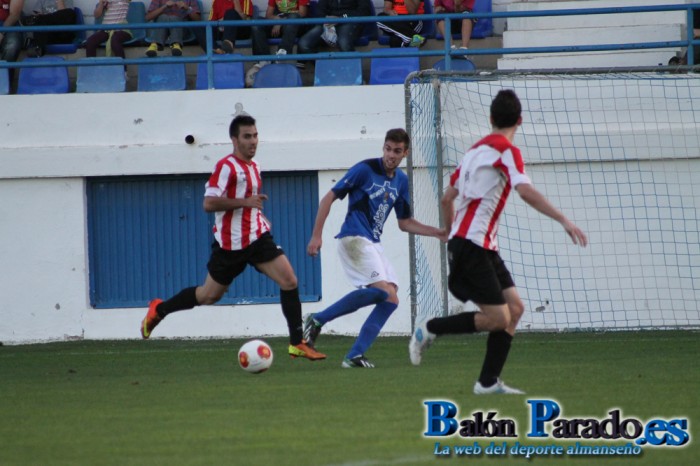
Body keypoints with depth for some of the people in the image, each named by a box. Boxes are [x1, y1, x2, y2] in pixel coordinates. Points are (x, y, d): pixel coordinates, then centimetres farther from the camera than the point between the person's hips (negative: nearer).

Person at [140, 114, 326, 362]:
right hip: (231, 243, -6)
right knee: (209, 296, 8)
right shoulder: (227, 166, -15)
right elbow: (209, 203, -23)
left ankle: (297, 343, -5)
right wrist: (246, 202, -25)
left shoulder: (253, 166, 12)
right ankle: (159, 309, 31)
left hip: (257, 237, 6)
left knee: (289, 281, -9)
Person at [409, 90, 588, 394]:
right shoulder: (506, 151, -8)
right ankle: (429, 329, 3)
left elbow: (447, 199, 23)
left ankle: (488, 382, 5)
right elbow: (526, 191, -24)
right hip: (473, 246, -9)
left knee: (514, 308, 6)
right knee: (497, 318, -8)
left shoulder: (476, 150, 18)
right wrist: (564, 220, -26)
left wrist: (454, 236, 34)